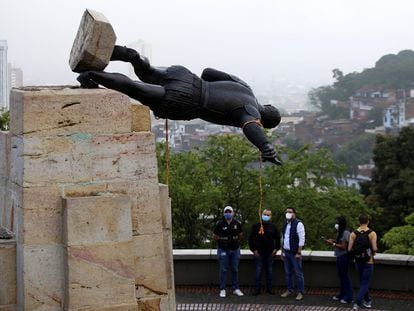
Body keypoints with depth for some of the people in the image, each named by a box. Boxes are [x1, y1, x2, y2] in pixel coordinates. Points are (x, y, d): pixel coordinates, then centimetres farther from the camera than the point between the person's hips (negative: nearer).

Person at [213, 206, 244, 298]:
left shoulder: (237, 224, 2)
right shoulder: (220, 224, -6)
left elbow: (240, 234, 18)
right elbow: (214, 236, 2)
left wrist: (237, 241, 8)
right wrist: (221, 242, 2)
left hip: (235, 249, 3)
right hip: (223, 250, -3)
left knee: (235, 270, 8)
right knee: (223, 270, 1)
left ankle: (236, 289, 16)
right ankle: (222, 290, 5)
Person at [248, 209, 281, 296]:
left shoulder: (273, 227, 5)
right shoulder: (256, 226, 0)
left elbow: (278, 239, 14)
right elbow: (251, 239, 4)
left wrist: (276, 249, 5)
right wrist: (253, 249, -2)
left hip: (270, 253, 2)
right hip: (259, 253, -2)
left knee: (269, 271, 8)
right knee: (258, 272, -1)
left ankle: (269, 288, 17)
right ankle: (257, 288, 6)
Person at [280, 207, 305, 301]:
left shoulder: (298, 224, -11)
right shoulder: (286, 224, 14)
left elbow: (302, 239, -15)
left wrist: (298, 253, -17)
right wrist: (282, 251, 17)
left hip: (294, 253, -7)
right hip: (286, 252, 7)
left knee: (298, 273, -3)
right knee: (288, 273, 12)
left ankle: (300, 292, 2)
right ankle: (289, 290, 22)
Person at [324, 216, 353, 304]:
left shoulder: (346, 233, -17)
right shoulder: (340, 232, 12)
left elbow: (343, 247, -19)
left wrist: (333, 244, -16)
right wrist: (333, 241, 1)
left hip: (344, 257, -9)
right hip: (339, 256, 9)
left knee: (344, 276, -5)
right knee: (341, 276, 14)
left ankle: (349, 297, 0)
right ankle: (342, 295, 22)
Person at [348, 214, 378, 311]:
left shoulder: (353, 234, -4)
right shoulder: (372, 233, -12)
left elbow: (349, 249, -7)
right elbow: (374, 249, -17)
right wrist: (373, 254, 5)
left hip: (358, 262, 4)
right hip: (368, 262, -3)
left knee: (363, 282, 21)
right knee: (365, 283, 2)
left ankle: (367, 301, 32)